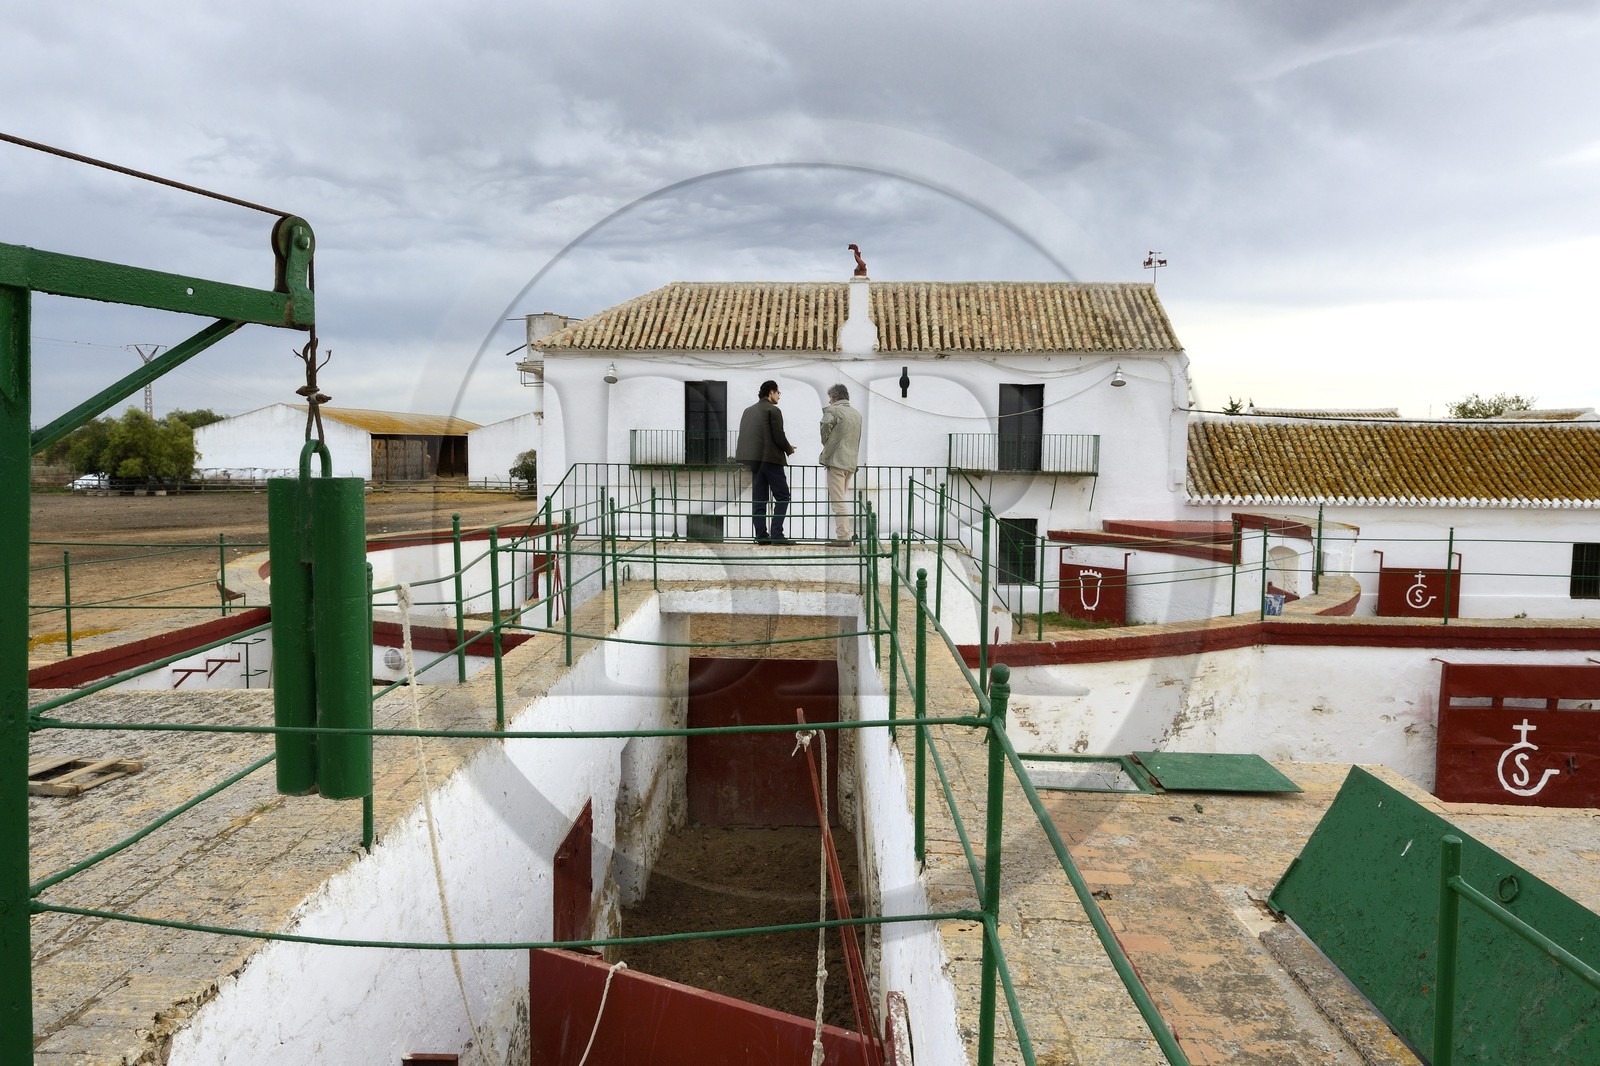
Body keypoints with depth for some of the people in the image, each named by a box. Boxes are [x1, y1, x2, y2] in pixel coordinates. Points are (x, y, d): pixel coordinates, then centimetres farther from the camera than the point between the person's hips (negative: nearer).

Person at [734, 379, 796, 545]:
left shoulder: (748, 411, 14)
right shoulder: (773, 410, -7)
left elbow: (744, 436, 13)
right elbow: (779, 436, -12)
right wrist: (789, 449, 7)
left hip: (753, 459, 7)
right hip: (771, 458, -7)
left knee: (759, 499, 8)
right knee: (782, 496, -1)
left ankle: (761, 535, 5)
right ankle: (776, 534, -10)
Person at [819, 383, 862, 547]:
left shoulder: (833, 410, -8)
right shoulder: (857, 413, 16)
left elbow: (826, 427, -24)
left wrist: (826, 444, -5)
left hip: (836, 460, -8)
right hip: (851, 461, 8)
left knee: (838, 501, -6)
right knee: (843, 500, 16)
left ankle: (843, 537, -9)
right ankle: (844, 535, 16)